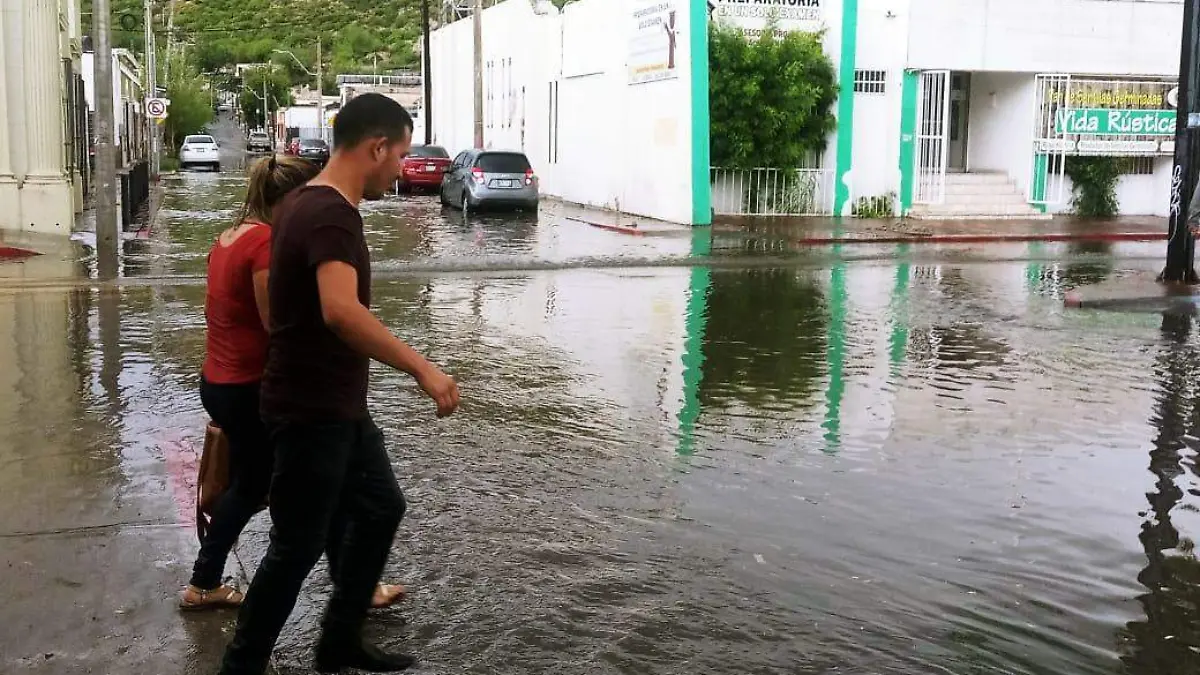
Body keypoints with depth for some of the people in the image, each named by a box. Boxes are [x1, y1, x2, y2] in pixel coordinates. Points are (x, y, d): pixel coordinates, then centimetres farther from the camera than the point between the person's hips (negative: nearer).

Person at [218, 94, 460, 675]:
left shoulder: (312, 203, 10)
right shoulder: (330, 215, -23)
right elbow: (341, 311, -40)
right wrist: (422, 368, -40)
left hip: (340, 405, 10)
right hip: (310, 411, -10)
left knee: (381, 508, 19)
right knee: (298, 547, 1)